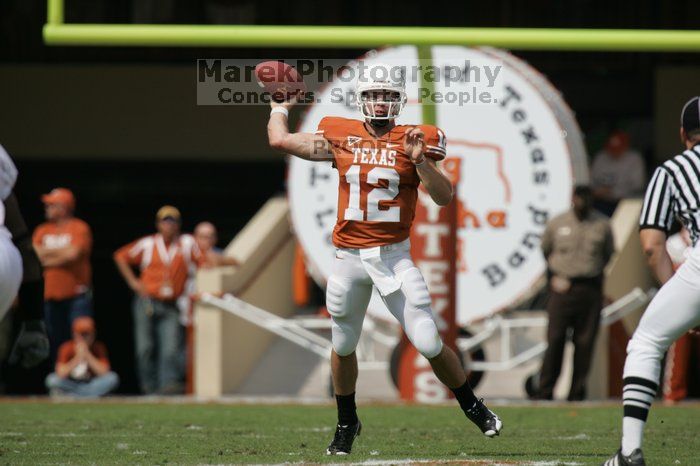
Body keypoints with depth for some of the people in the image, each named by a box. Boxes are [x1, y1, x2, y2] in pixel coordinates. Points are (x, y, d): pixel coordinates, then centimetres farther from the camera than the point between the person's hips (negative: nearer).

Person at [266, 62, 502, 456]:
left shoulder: (413, 140, -2)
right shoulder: (341, 137, 3)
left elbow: (444, 197, -8)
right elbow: (280, 140, 7)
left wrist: (421, 160, -21)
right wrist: (280, 107, 23)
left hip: (394, 255, -3)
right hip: (349, 257, 3)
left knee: (429, 344, -7)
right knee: (343, 345, 14)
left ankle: (474, 408, 14)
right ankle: (347, 424, 33)